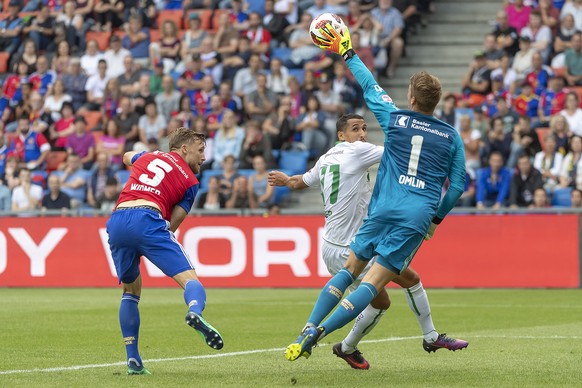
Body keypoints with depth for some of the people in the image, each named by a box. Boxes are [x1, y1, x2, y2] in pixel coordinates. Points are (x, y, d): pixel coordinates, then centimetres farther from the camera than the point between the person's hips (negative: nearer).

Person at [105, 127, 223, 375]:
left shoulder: (148, 157, 30)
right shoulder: (190, 181, 17)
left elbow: (127, 157, 55)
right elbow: (172, 225, 12)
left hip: (116, 222, 5)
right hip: (147, 219, -5)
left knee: (131, 291, 22)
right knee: (189, 278, -10)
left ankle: (133, 360, 13)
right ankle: (195, 313, -47)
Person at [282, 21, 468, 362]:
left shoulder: (396, 119, 5)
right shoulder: (452, 137, 7)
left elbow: (370, 87, 20)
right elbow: (458, 185, 11)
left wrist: (347, 52, 34)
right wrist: (438, 217, 26)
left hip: (383, 209, 1)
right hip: (418, 217, 0)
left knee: (351, 268, 14)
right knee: (374, 282, -6)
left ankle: (309, 329, 2)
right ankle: (321, 332, -21)